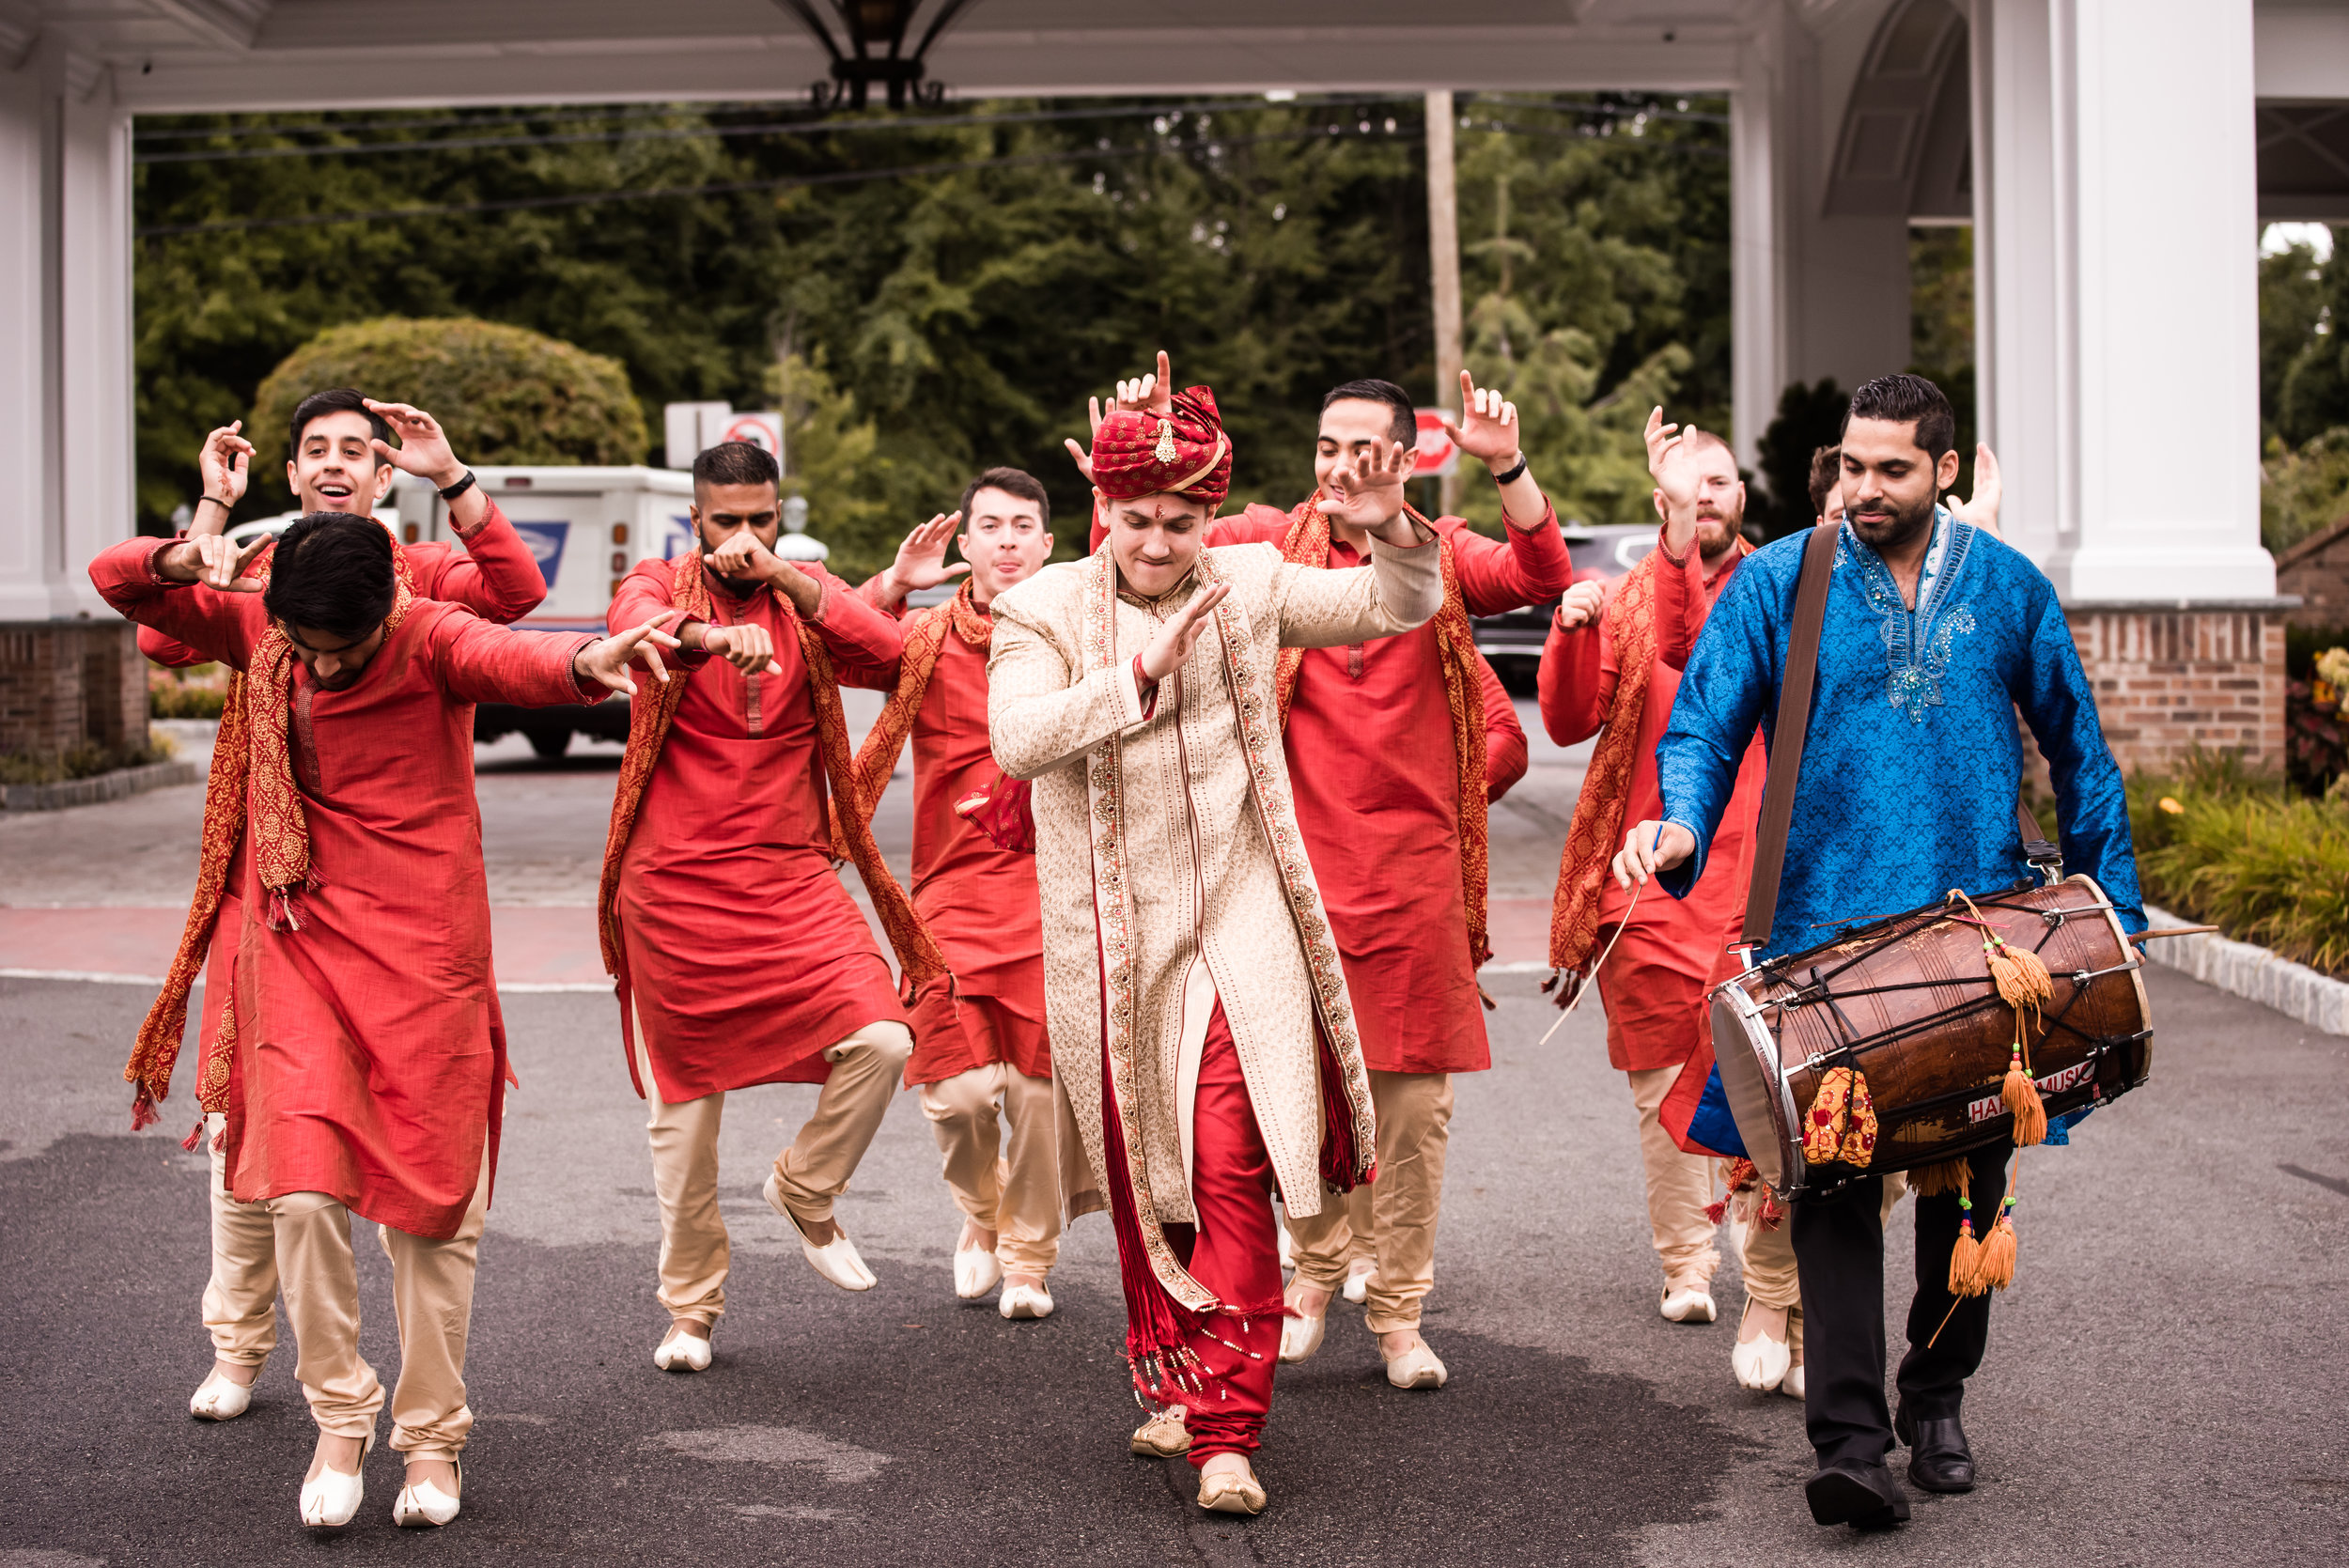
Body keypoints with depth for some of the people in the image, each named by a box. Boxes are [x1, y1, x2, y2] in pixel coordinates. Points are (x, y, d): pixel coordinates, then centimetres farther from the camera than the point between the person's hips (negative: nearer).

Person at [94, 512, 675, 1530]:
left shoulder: (432, 638, -13)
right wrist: (187, 559, -20)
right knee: (303, 1187, -10)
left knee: (432, 1199, 3)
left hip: (426, 951, -2)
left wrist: (586, 660, -58)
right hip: (302, 948, 3)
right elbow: (116, 579, 4)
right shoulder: (256, 629, -1)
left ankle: (430, 1434, 18)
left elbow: (511, 656, -34)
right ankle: (339, 1414, 9)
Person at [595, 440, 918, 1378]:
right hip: (674, 886, -2)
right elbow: (636, 624, -26)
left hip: (789, 879, 2)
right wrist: (715, 634, -48)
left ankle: (804, 1190, 10)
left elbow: (887, 652, -13)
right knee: (682, 1100, 5)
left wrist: (780, 577, -23)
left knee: (881, 1038, -17)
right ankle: (690, 1306, 21)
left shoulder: (810, 595, 7)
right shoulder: (660, 585, -1)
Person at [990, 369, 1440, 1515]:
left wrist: (1390, 531, -11)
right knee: (1139, 1174, 12)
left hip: (1235, 922, -1)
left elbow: (1401, 608, 9)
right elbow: (1014, 740, -16)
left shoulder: (1250, 590, 3)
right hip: (1110, 934, 1)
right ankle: (1176, 1383, 30)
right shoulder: (1046, 609, -2)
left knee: (1232, 1164, -11)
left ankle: (1226, 1431, -8)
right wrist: (1138, 672, -24)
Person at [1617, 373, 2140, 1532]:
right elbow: (1705, 727, -1)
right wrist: (1683, 825, -22)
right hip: (1827, 928, -2)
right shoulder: (1777, 584, 0)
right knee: (1834, 1178, -10)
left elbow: (2077, 751, 14)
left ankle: (1935, 1401, 29)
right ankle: (1851, 1441, -10)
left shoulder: (2008, 589, 6)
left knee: (1969, 1177, 11)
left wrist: (2113, 911, 12)